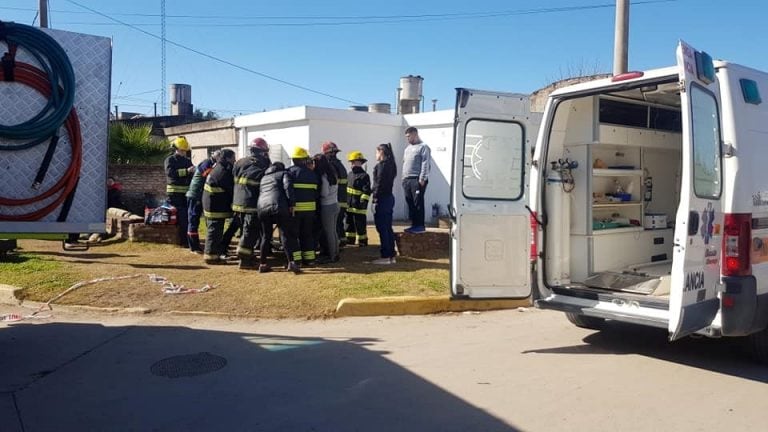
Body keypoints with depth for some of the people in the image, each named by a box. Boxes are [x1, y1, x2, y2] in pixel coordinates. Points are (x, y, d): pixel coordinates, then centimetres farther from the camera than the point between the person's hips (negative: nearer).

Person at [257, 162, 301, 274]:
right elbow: (288, 187, -2)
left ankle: (262, 264, 18)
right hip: (278, 207, -5)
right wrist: (292, 204, -6)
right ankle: (292, 262, -16)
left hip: (262, 207, 5)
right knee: (287, 235, -4)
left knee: (266, 236, 16)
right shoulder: (283, 174, 17)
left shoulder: (264, 177, 34)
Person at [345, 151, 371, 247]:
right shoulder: (350, 174, 13)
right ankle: (350, 239, 27)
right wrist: (346, 201, 20)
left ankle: (362, 241, 8)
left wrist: (363, 201, -23)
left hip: (359, 206, -8)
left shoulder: (364, 176, -11)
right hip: (349, 205, 8)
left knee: (360, 225, -1)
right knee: (349, 223, 15)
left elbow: (367, 191, -16)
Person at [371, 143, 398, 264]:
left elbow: (379, 184, -18)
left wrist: (375, 199, -16)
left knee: (382, 229, -4)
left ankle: (385, 256, -1)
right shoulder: (391, 165, 14)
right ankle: (391, 255, 17)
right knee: (388, 228, 13)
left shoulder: (381, 165, -13)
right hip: (390, 198, 9)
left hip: (382, 199, -9)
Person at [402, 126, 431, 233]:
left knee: (418, 203, -8)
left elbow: (425, 164, -10)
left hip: (417, 180, -8)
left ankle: (420, 225, -5)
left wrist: (422, 178, -17)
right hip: (407, 180, 8)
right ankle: (414, 224, 13)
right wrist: (404, 177, 16)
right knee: (410, 203, 8)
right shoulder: (408, 148, 22)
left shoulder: (423, 147, -3)